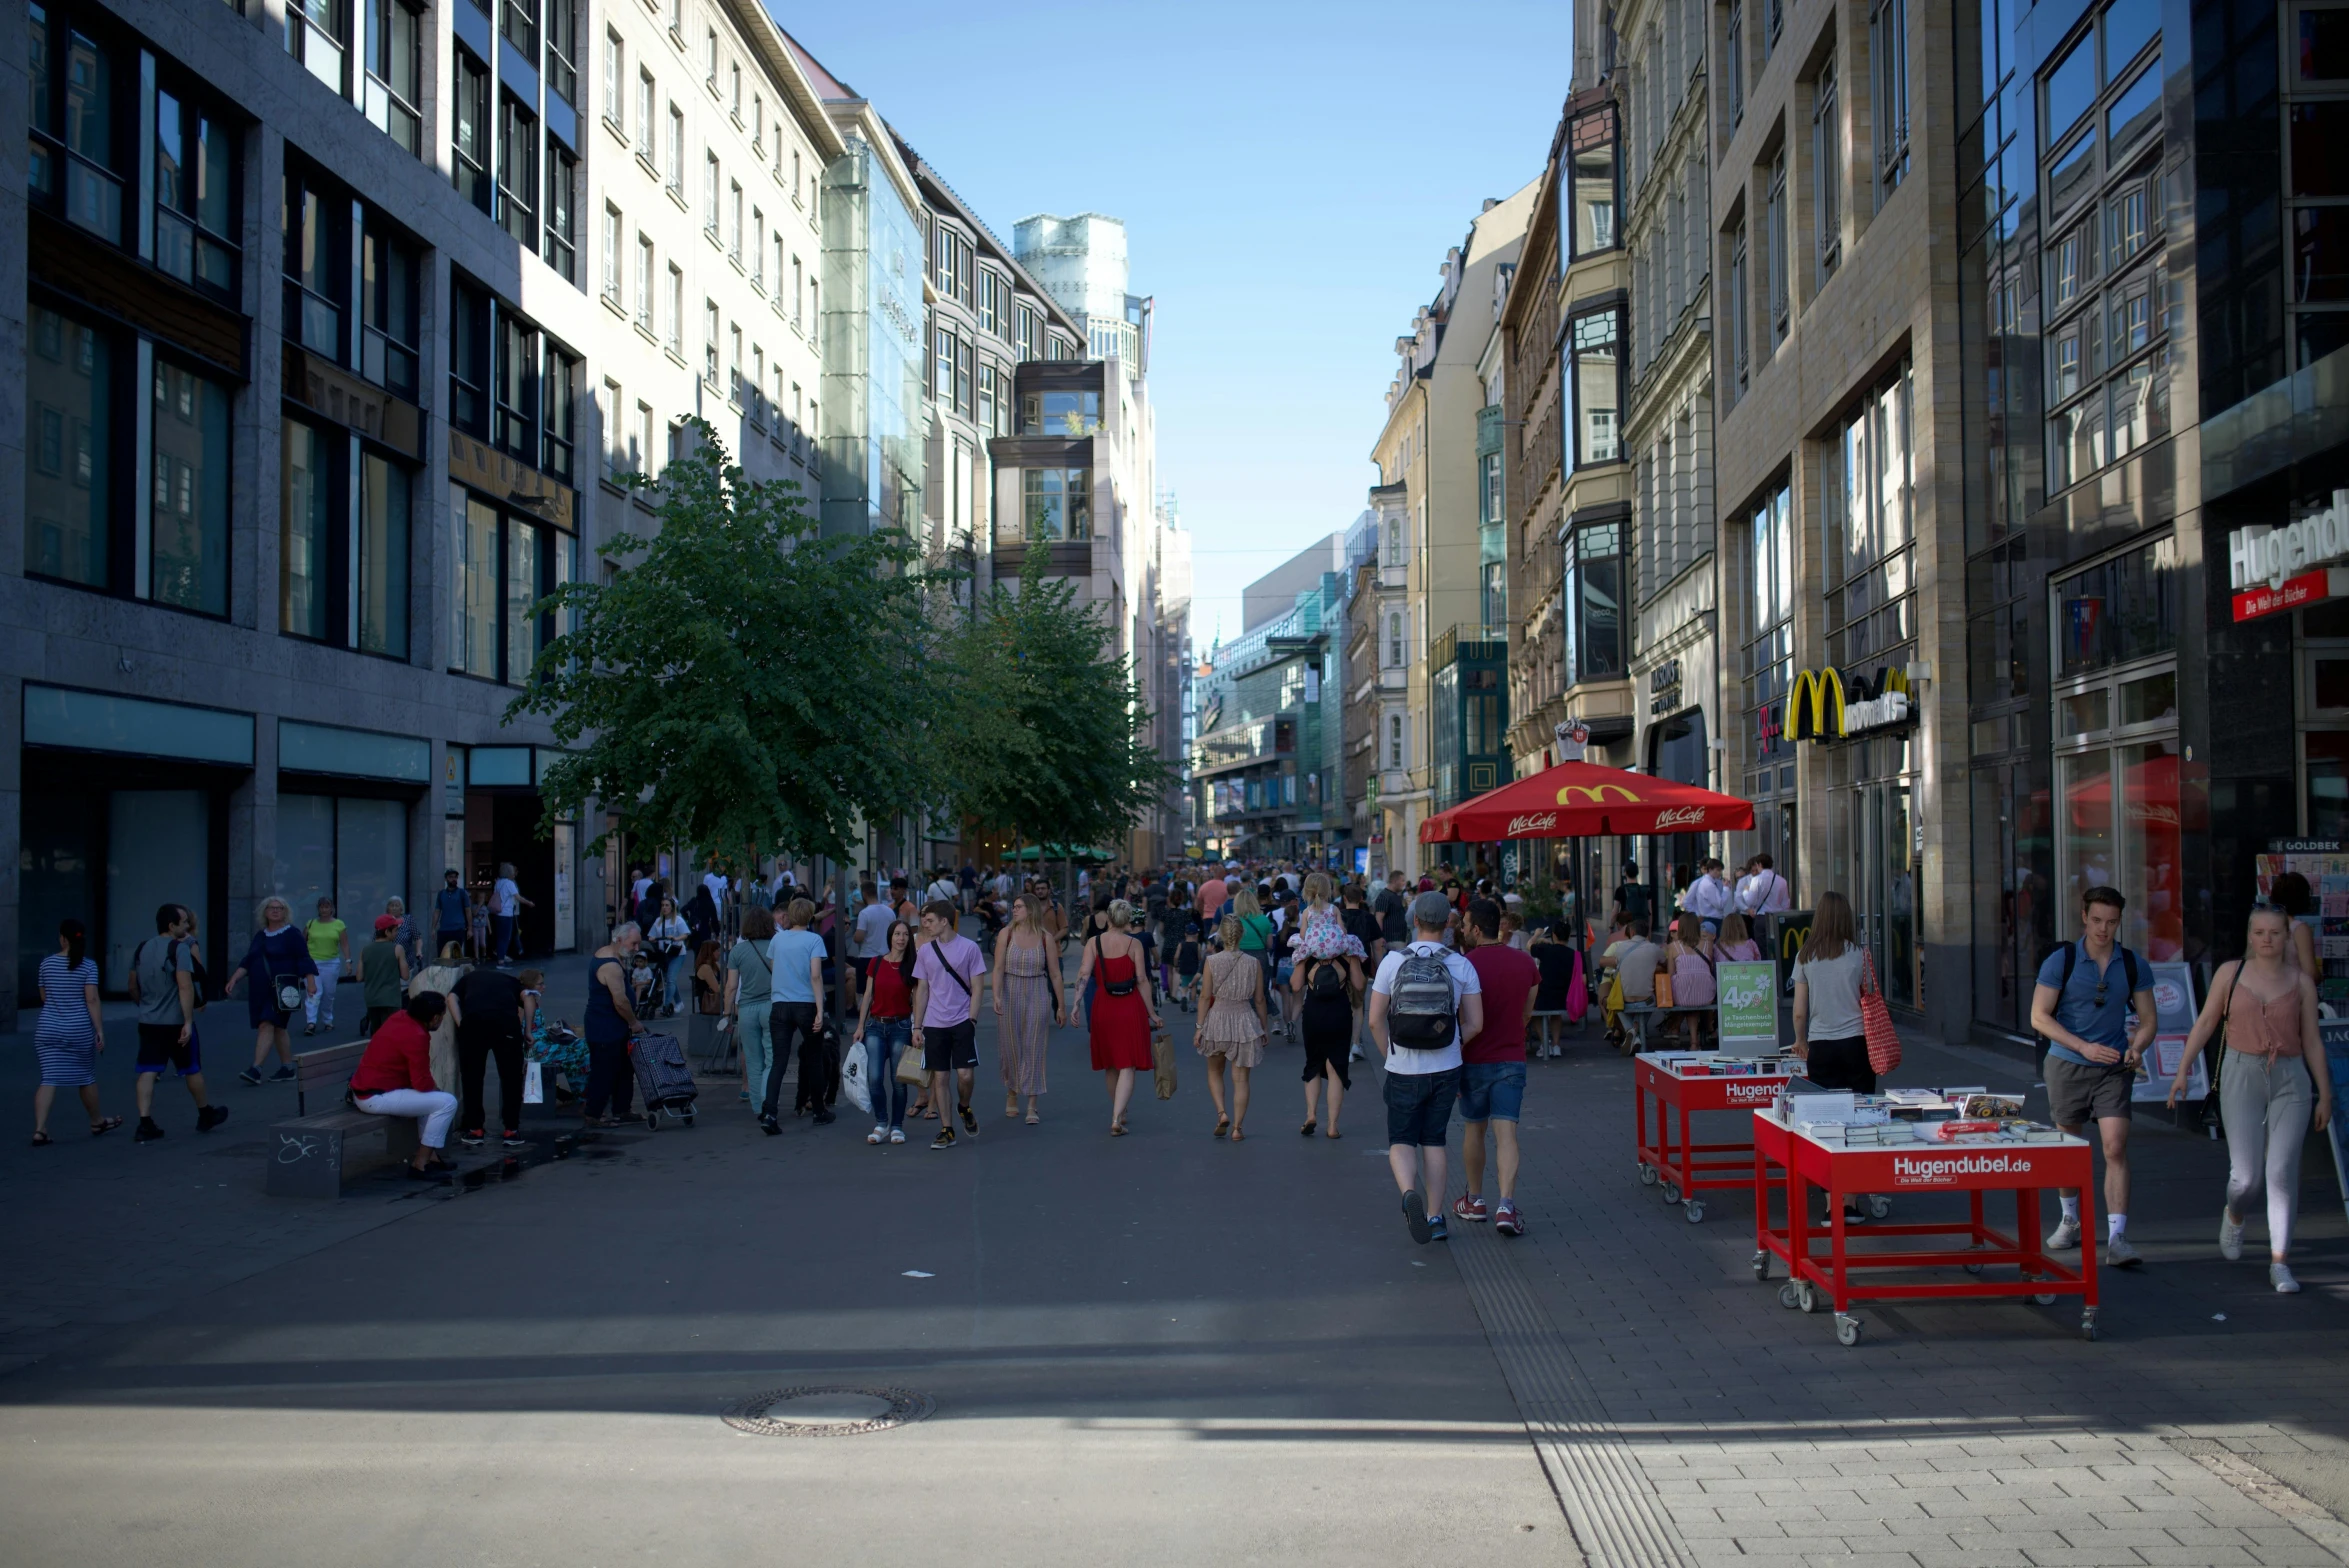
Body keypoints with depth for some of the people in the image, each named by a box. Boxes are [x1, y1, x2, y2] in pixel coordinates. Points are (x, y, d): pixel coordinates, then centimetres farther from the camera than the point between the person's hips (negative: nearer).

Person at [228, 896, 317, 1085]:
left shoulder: (292, 934, -4)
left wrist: (311, 981, -19)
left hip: (282, 990, -7)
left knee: (267, 1026, -16)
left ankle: (255, 1069, -21)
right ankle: (287, 1069, 19)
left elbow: (304, 960, -10)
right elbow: (247, 962, 16)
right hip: (261, 990, 7)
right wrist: (233, 980, 6)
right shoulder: (259, 936, 15)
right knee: (277, 1029, 11)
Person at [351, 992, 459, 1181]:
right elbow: (422, 1084, -20)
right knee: (446, 1102, -13)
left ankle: (431, 1156, 25)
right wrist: (437, 1089, 0)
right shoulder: (416, 1036, -22)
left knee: (430, 1096, 28)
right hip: (376, 1098, -11)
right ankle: (420, 1165, -8)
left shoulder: (400, 1017, 6)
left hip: (363, 1089, 11)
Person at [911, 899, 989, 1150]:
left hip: (961, 1023, -3)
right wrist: (917, 1027, 7)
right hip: (934, 1024, 3)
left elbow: (976, 989, 0)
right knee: (939, 1076, 2)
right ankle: (946, 1130, 11)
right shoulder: (926, 950, 6)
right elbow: (922, 990, 10)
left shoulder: (969, 948, -3)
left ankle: (964, 1108, 23)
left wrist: (971, 1018, -10)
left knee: (965, 1074, -9)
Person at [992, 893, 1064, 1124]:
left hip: (1038, 996, -1)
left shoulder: (1045, 937, -2)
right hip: (1011, 995, 1)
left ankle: (1032, 1107, 0)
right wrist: (996, 996, -19)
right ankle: (1011, 1095, 31)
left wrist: (1061, 1005, 3)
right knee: (1011, 1047, 9)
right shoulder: (1006, 934, -1)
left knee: (1034, 1050, -2)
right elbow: (998, 968, -7)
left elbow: (1055, 973, 2)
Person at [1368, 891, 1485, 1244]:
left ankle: (1409, 1193, -20)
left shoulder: (1392, 961, -5)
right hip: (1446, 1070, 2)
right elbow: (1475, 1023, -2)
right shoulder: (1461, 966, -3)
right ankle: (1435, 1216, 15)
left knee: (1401, 1142, 8)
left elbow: (1375, 1020, -4)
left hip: (1403, 1070, -1)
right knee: (1434, 1141, 15)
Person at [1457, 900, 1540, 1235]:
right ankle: (1506, 1205, -18)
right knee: (1506, 1133, -3)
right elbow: (1526, 1014, 12)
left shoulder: (1465, 965, -13)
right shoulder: (1526, 963, 2)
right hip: (1512, 1059, 2)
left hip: (1475, 1060, -2)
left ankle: (1474, 1200, 27)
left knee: (1473, 1129, 15)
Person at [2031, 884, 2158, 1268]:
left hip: (2114, 1069, 0)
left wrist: (2136, 1048, -14)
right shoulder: (2061, 961, -5)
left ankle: (2117, 1239, -14)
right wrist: (2084, 1047, -17)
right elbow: (2039, 1017, -7)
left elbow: (2147, 1020, 8)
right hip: (2068, 1066, 0)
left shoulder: (2134, 966, 2)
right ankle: (2071, 1219, 36)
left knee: (2115, 1147, -13)